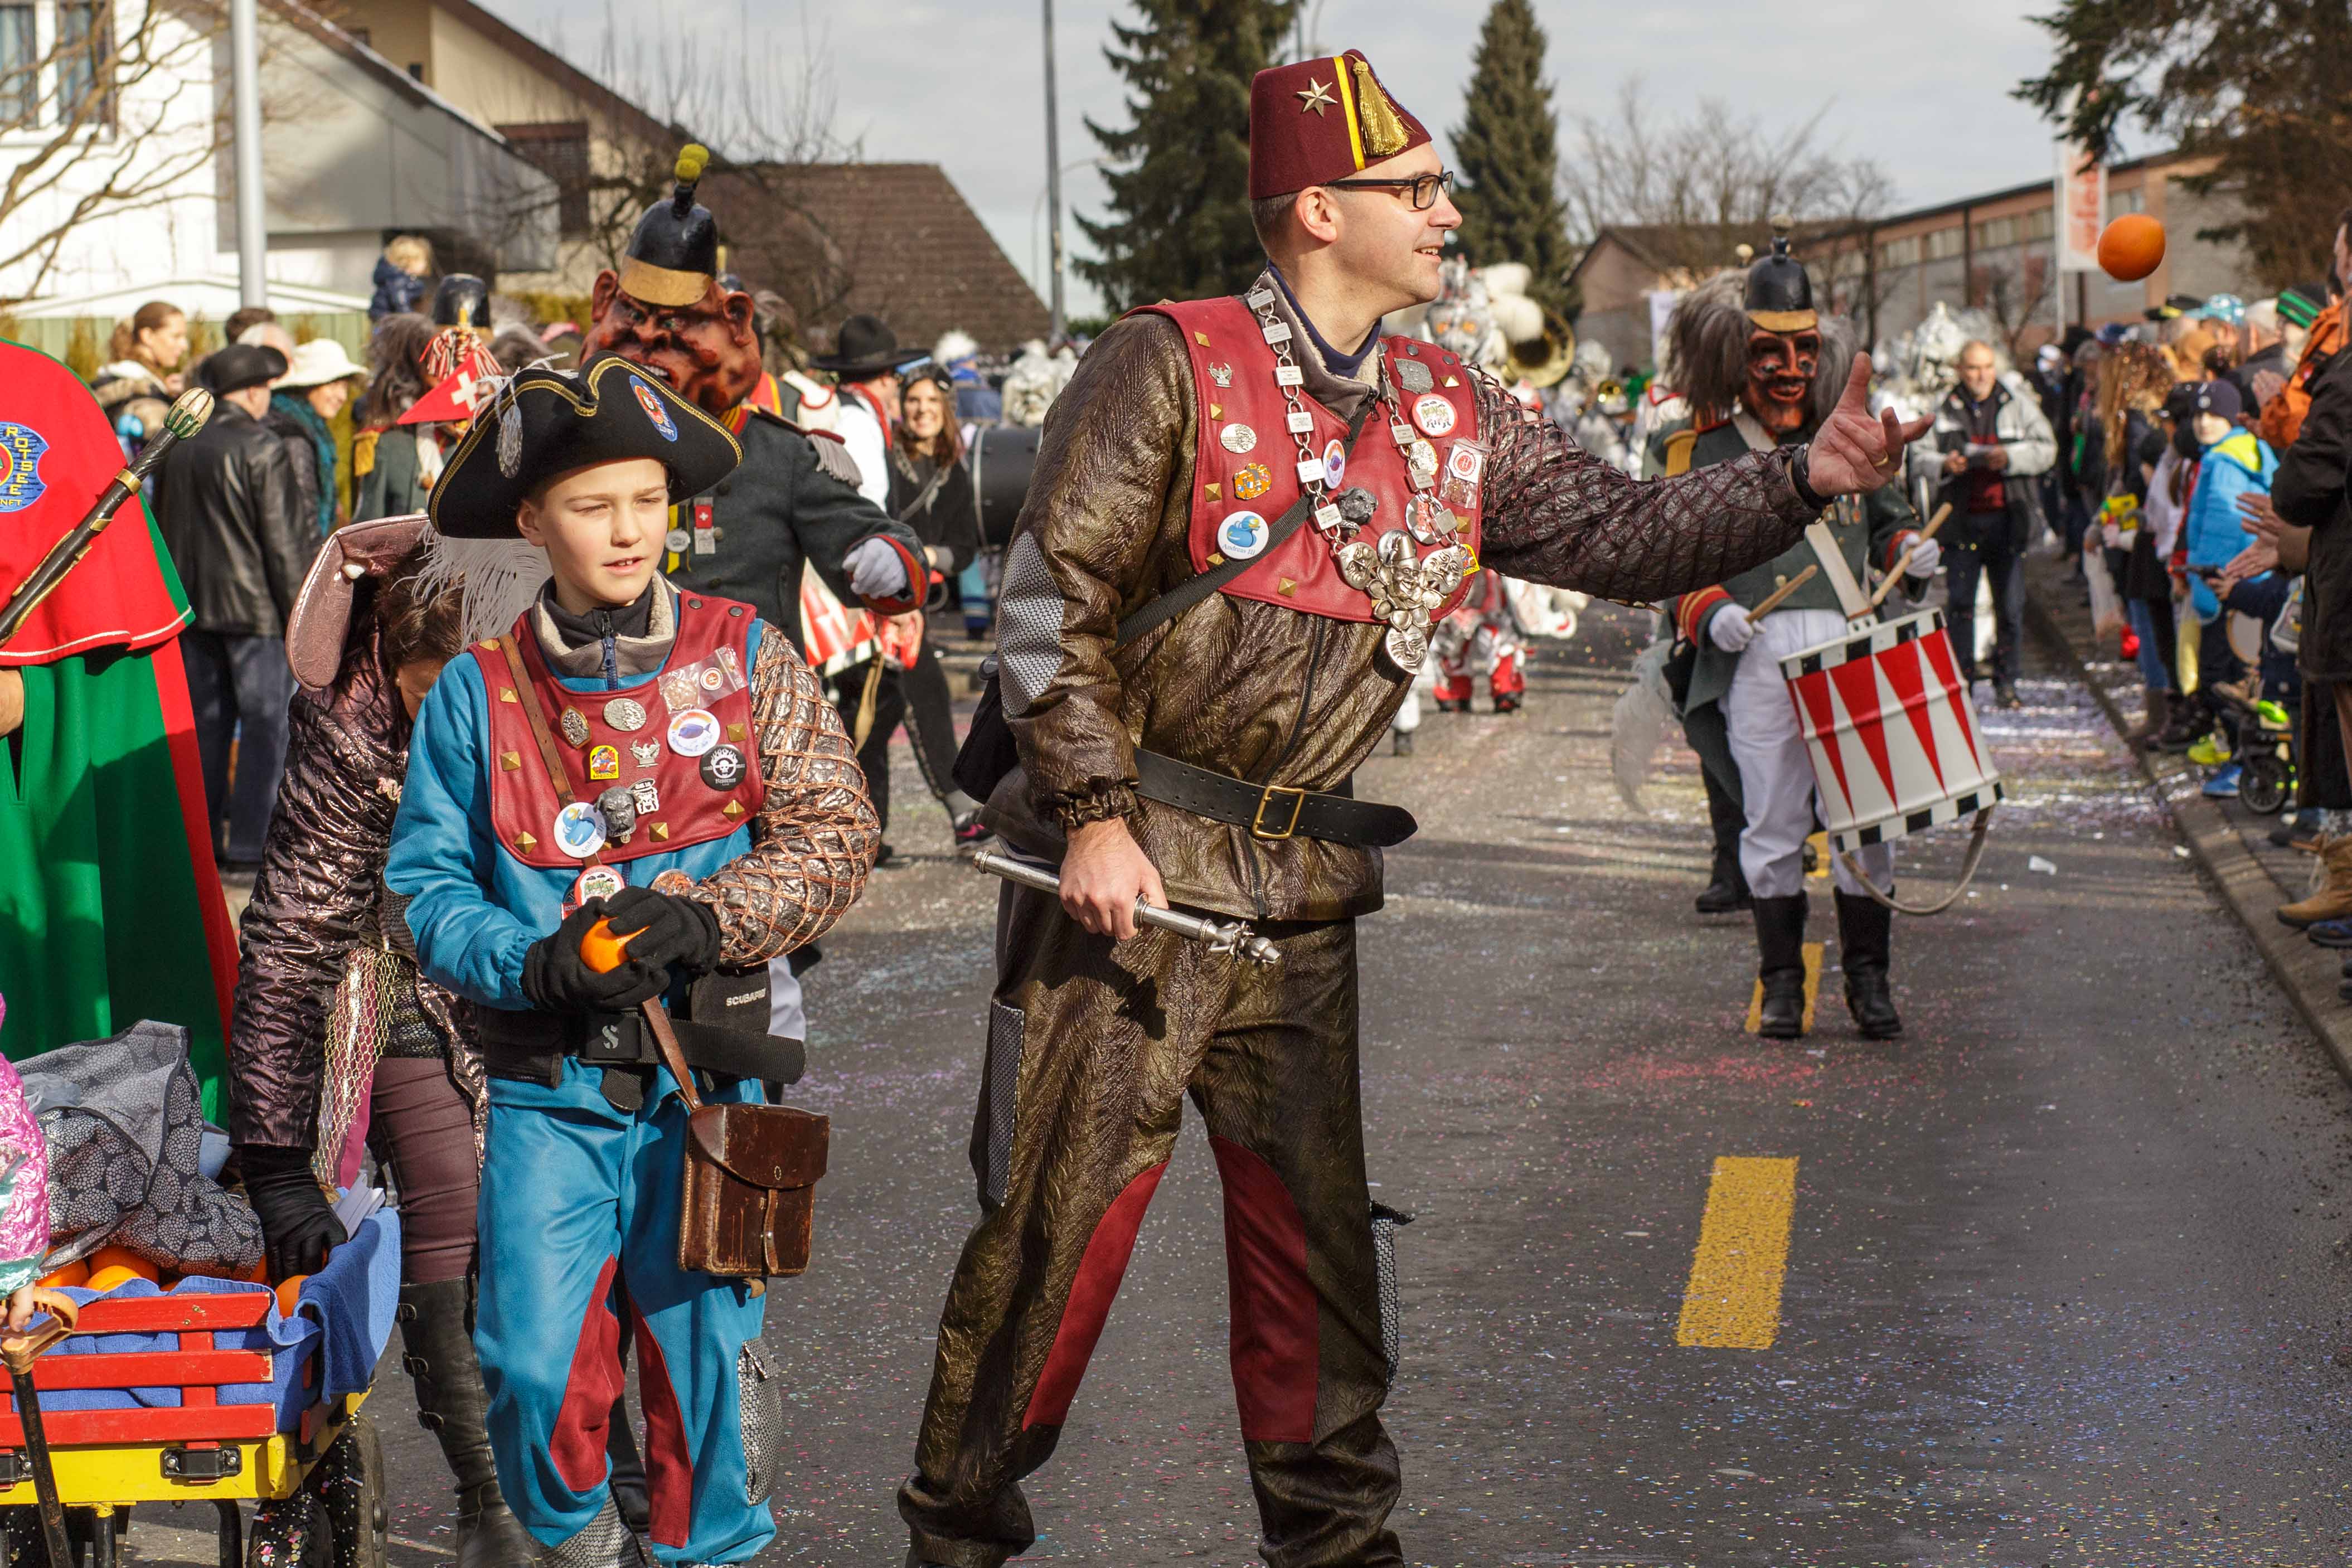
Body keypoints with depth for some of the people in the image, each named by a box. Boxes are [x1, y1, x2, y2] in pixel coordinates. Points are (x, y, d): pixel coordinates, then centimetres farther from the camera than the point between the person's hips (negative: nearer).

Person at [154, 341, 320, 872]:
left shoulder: (182, 449, 7)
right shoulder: (263, 450, -12)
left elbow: (165, 528, 14)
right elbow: (281, 540, -13)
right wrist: (299, 611, -7)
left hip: (194, 608, 7)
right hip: (254, 607, -7)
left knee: (206, 723, 12)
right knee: (267, 723, -2)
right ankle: (250, 844, -4)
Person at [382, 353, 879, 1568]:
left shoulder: (745, 658, 2)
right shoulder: (478, 692, 1)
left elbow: (834, 833, -2)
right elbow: (425, 883, 2)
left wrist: (702, 918, -16)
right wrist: (530, 966, -16)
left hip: (704, 1071, 1)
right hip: (548, 1086, 0)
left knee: (706, 1341, 7)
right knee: (534, 1361, -6)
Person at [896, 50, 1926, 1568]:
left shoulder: (1452, 417, 9)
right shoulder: (1171, 366, -10)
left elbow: (1621, 530, 7)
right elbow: (1052, 600, -11)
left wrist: (1803, 478, -7)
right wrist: (1097, 814, -16)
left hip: (1301, 891, 6)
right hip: (1130, 864, -5)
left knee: (1315, 1224, 11)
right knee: (1061, 1211, -2)